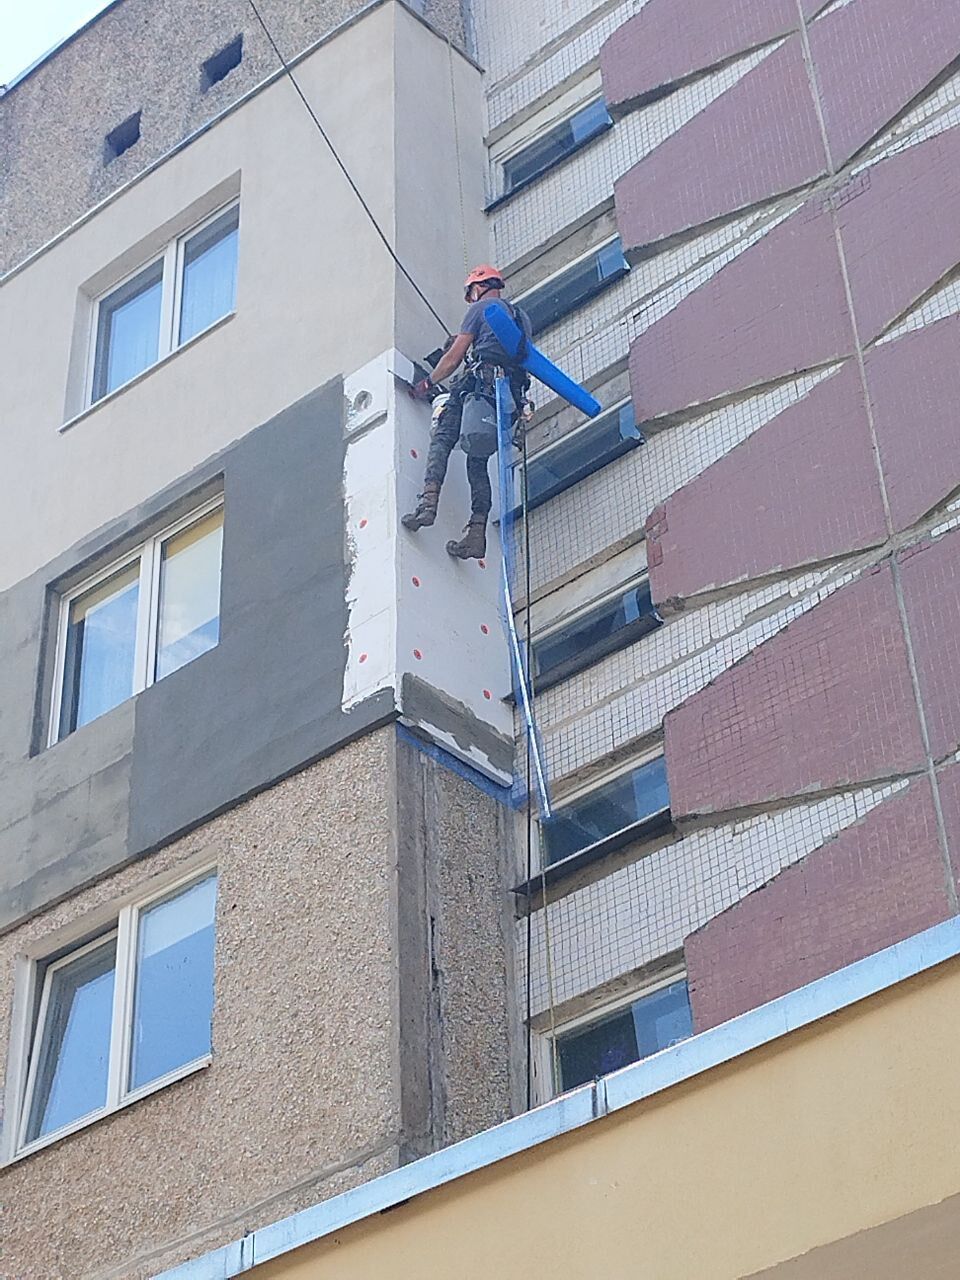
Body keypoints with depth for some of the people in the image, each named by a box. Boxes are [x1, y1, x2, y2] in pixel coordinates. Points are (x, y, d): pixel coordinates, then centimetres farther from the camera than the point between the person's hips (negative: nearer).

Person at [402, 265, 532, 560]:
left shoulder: (481, 308, 7)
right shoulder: (522, 317, 28)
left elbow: (455, 356, 4)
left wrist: (428, 384, 15)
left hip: (481, 381, -6)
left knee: (442, 439, -9)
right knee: (478, 460, 6)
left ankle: (428, 501, -32)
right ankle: (476, 532, -6)